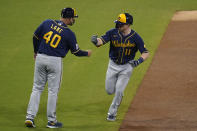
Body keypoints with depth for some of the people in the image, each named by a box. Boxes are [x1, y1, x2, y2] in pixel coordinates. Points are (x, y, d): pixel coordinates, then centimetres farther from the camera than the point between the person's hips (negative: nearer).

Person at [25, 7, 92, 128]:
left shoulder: (47, 23, 2)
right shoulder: (69, 33, -8)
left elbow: (35, 37, 11)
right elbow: (76, 51, 1)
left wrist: (36, 51, 27)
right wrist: (87, 53, 21)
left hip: (40, 58, 4)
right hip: (55, 61, -4)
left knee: (37, 88, 11)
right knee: (53, 91, 7)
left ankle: (30, 117, 4)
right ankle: (51, 121, 13)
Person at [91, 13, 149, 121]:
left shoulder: (135, 37, -17)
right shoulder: (113, 33, -11)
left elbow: (146, 53, -14)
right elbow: (102, 40, -23)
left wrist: (139, 61, -34)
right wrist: (96, 41, -47)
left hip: (127, 66, -3)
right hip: (113, 65, 3)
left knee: (119, 91, -7)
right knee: (109, 91, 7)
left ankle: (112, 113, 12)